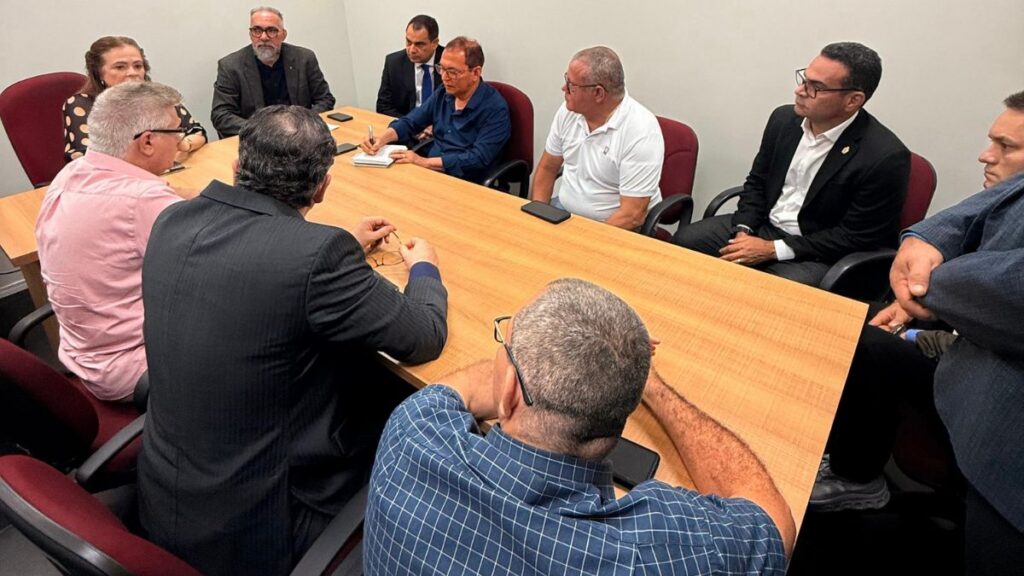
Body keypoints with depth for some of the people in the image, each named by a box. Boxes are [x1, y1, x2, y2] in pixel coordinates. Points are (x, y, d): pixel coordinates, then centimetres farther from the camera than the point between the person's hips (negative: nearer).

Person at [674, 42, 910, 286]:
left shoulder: (886, 157, -18)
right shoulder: (784, 118, -1)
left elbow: (854, 237, -15)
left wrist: (772, 249, -19)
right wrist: (743, 231, -7)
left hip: (816, 255, -5)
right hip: (761, 226, 6)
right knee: (685, 239, -10)